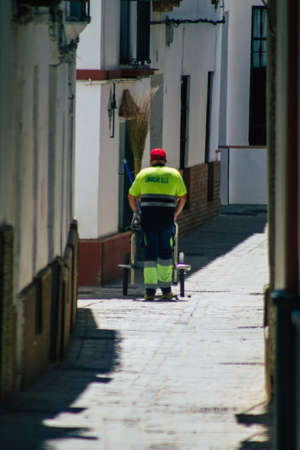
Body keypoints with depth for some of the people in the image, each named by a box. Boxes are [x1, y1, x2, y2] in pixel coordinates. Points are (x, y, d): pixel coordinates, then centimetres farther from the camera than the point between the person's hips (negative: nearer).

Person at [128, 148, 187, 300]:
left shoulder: (143, 174, 13)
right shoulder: (174, 174, 12)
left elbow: (131, 196, 13)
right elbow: (183, 197, 11)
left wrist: (136, 212, 25)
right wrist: (175, 214, 19)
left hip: (148, 217, 0)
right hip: (166, 217, 0)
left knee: (150, 251, 1)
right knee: (165, 252, 11)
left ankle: (150, 289, -6)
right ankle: (165, 289, 12)